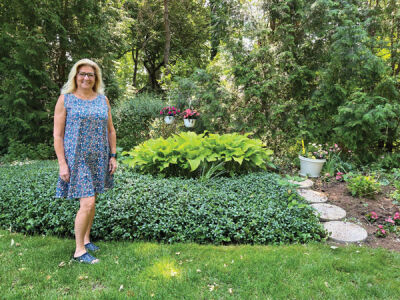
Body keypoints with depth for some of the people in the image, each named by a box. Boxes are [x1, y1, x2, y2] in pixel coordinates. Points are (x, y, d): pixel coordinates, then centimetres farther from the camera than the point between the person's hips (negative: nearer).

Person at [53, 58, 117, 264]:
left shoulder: (103, 100, 9)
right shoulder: (65, 99, -3)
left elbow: (110, 131, 13)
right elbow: (58, 135, -5)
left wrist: (113, 156, 7)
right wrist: (62, 163, -11)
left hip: (98, 159, 5)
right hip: (76, 159, -5)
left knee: (91, 202, 13)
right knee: (87, 204, -10)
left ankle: (86, 239, 31)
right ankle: (79, 251, 6)